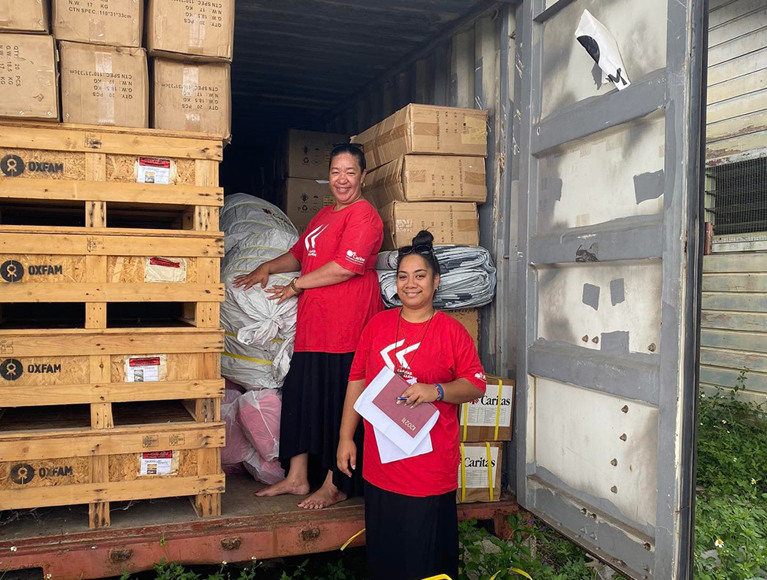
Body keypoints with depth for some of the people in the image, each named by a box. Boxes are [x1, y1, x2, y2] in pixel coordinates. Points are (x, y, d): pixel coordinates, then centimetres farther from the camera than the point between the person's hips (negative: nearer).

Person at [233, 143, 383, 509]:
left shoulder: (363, 215, -9)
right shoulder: (324, 215, 21)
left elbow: (346, 266, -18)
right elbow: (299, 253, 31)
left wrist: (297, 285, -8)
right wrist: (267, 268, 14)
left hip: (346, 327, -9)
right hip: (312, 327, 9)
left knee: (338, 406, 0)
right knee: (301, 397, 12)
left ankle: (336, 485, 14)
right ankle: (297, 478, 25)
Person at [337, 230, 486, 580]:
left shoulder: (452, 331, -4)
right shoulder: (378, 324, 5)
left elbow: (476, 385, -4)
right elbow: (357, 380, 9)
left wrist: (436, 390, -22)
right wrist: (346, 437, 8)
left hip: (430, 468, -3)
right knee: (381, 550, 15)